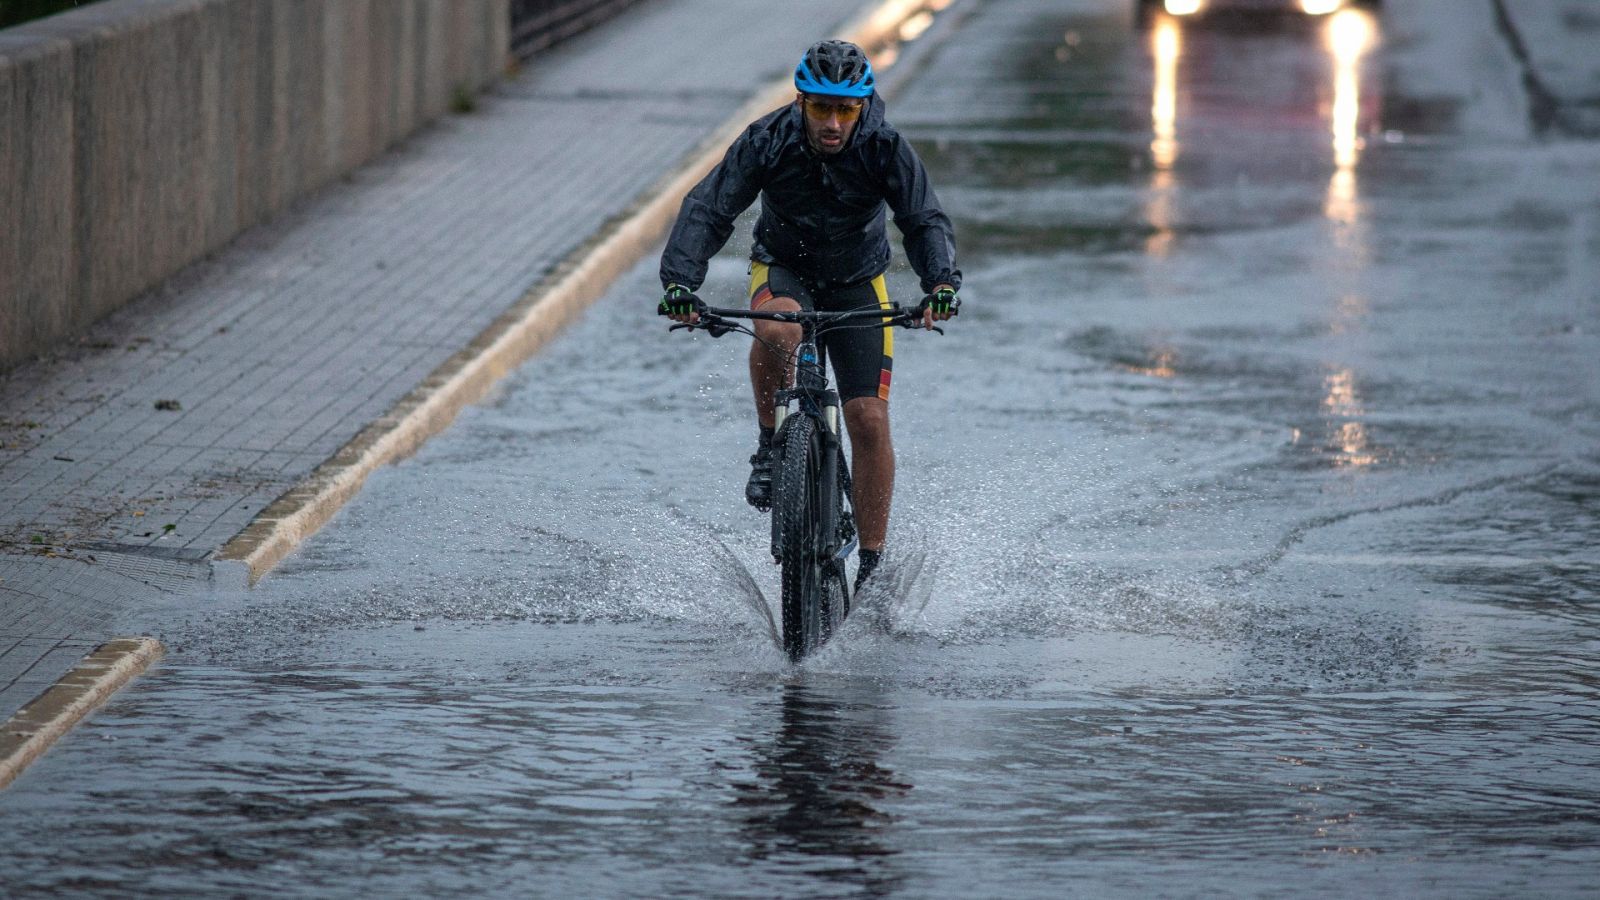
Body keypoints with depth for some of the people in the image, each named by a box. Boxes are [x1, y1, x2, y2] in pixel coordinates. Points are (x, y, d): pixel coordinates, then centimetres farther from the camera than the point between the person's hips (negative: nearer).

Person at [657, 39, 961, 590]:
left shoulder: (885, 149, -24)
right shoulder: (767, 142, -25)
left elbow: (925, 220, -27)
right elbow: (708, 209, -28)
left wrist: (941, 283, -47)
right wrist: (679, 280, -44)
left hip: (857, 283, 1)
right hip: (784, 269, -1)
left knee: (869, 419, -12)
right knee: (776, 329, -38)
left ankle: (872, 564, 0)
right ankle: (771, 448, -14)